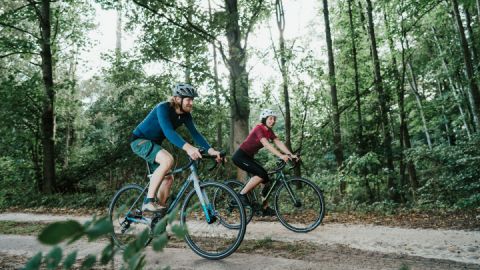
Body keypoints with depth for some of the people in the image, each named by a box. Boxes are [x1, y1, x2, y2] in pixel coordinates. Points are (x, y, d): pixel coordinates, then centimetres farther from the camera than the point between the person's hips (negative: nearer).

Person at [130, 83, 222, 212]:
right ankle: (148, 201, -24)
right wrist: (187, 147, -57)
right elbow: (168, 131, -42)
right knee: (168, 160, -33)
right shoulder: (163, 108, -27)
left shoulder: (185, 115, -5)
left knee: (168, 178, 2)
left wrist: (210, 150, -24)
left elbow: (195, 133, -10)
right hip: (140, 140, -8)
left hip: (153, 143, 8)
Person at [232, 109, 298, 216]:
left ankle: (265, 208, 9)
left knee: (266, 179, 2)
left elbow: (279, 143, -6)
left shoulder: (269, 131, 5)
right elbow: (266, 145, -35)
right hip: (240, 156, -9)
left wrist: (291, 155, -20)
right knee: (261, 174, -23)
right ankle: (242, 194, -9)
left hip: (249, 157, 9)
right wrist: (281, 156, -45)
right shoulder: (259, 128, -21)